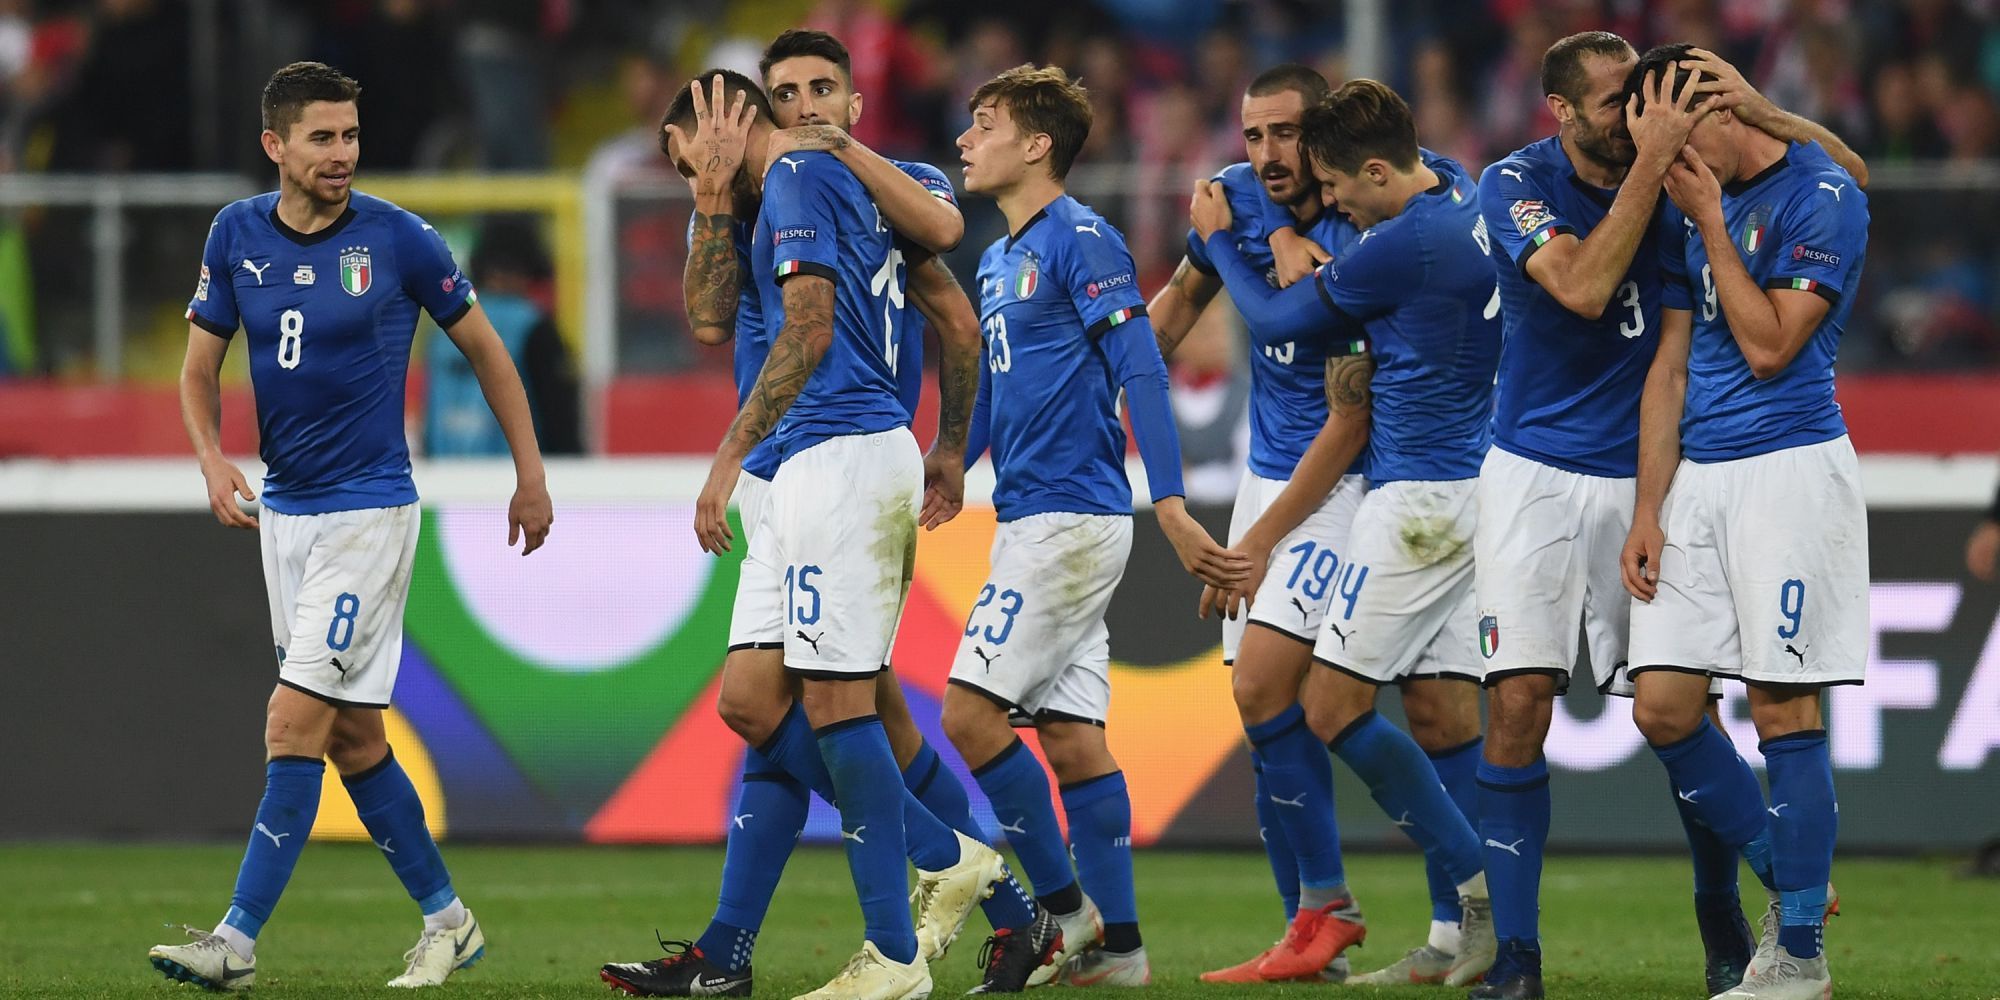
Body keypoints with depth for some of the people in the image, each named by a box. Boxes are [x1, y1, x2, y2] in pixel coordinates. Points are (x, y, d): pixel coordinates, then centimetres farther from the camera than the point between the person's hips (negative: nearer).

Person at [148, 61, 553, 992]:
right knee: (352, 735, 10)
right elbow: (200, 366, 10)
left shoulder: (397, 238, -9)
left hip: (369, 510, -6)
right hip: (283, 511, 6)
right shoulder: (238, 235, 2)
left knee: (294, 724, -13)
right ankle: (447, 919, 23)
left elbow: (484, 347, 3)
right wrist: (212, 460, -9)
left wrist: (530, 475, 5)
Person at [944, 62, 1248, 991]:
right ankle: (1115, 943, 9)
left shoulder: (1082, 241, -10)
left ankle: (1061, 905, -2)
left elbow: (1140, 373, -16)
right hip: (1032, 520, 9)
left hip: (1070, 518, -9)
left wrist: (1171, 507, -22)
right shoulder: (997, 260, 17)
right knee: (1072, 736, 7)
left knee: (970, 710, -11)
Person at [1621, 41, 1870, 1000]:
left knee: (1782, 709, -7)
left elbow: (1768, 345, -15)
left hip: (1789, 469, -7)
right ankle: (1785, 881, 17)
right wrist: (1647, 509, 10)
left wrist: (1711, 224, -9)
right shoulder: (1689, 212, 14)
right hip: (1698, 477, 7)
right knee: (1662, 707, 0)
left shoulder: (1821, 195, -8)